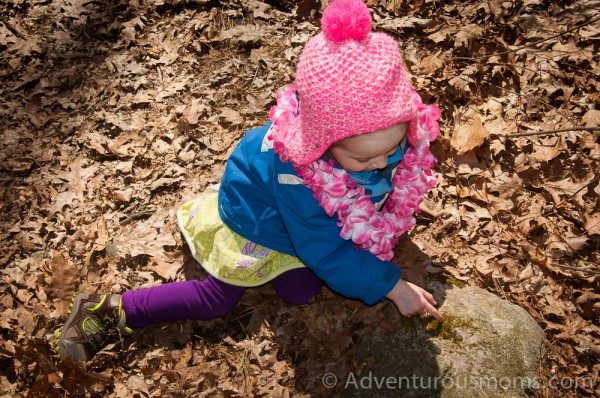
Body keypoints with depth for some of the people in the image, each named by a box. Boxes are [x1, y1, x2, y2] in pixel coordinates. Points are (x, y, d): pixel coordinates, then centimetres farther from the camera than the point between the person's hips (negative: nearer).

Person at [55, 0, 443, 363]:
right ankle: (110, 310, 17)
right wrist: (390, 285, -25)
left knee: (301, 291, 5)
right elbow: (327, 253, -33)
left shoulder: (392, 130, -30)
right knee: (217, 300, 4)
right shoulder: (295, 175, -46)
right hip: (258, 222, -6)